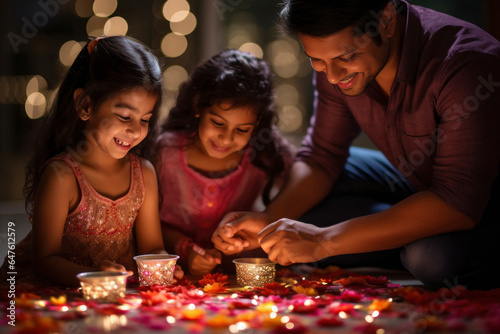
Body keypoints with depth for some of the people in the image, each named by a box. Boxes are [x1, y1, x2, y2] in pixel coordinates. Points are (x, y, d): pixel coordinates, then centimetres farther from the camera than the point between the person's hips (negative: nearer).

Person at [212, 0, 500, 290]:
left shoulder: (465, 65, -35)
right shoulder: (335, 60, -13)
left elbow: (459, 202, -40)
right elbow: (322, 156, -3)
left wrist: (324, 241, -42)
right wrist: (270, 221, -23)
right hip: (419, 181, 6)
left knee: (436, 256, -36)